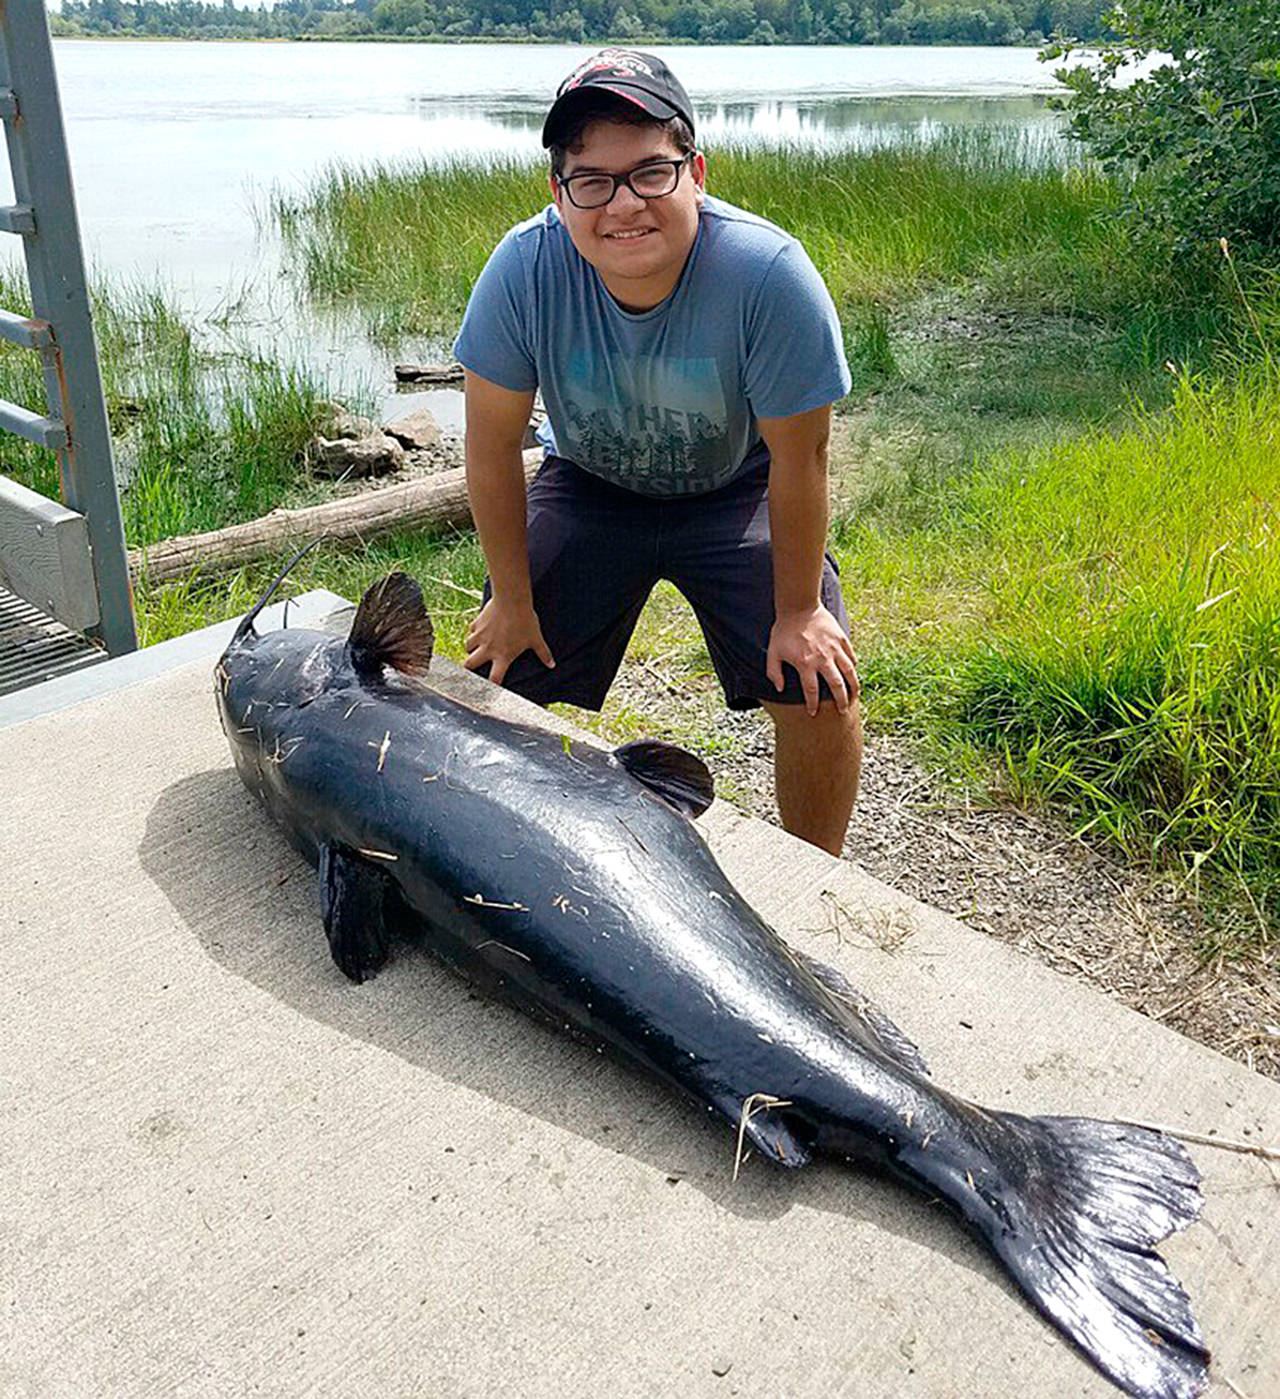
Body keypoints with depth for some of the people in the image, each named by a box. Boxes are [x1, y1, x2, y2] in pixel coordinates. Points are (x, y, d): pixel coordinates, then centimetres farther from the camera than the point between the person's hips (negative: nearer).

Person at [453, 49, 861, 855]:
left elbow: (797, 459, -22)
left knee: (821, 688, -12)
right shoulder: (524, 269, -29)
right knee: (494, 677, -3)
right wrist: (512, 597, -8)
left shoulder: (769, 273, -33)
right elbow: (493, 445, -16)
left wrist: (799, 611, -13)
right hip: (588, 484, 2)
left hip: (736, 492, -1)